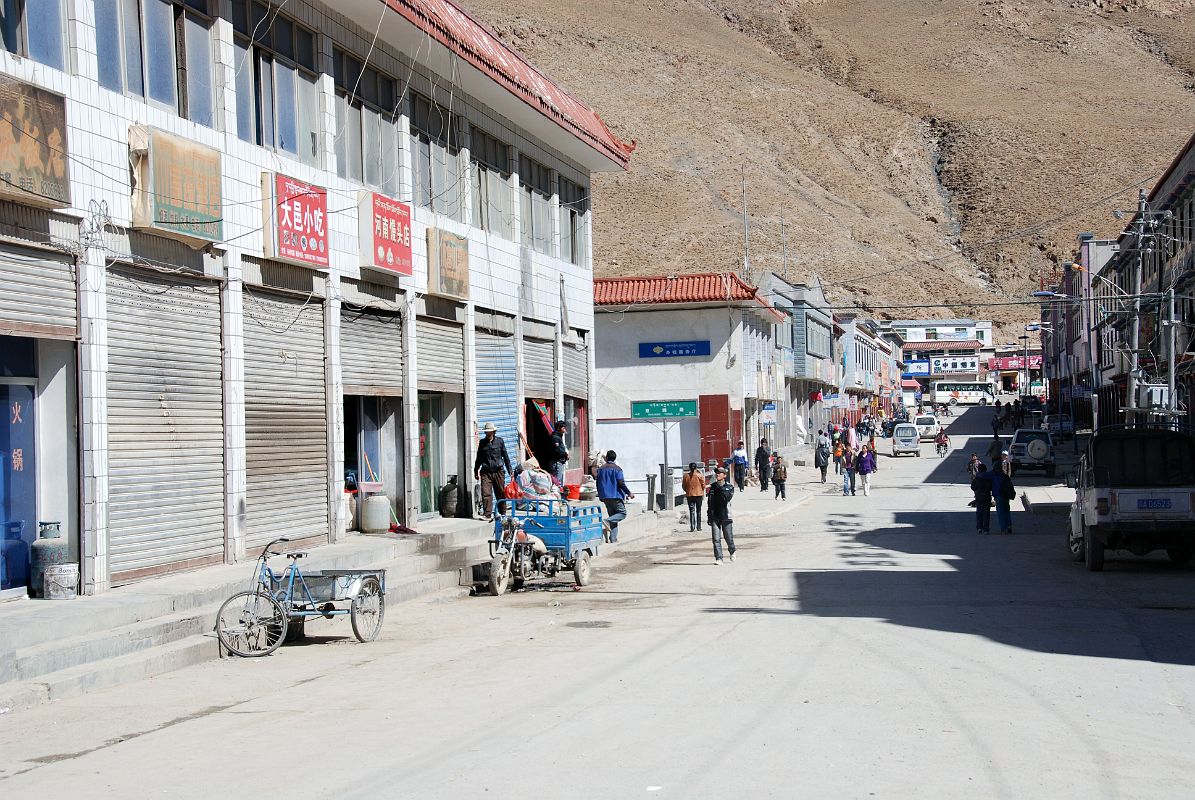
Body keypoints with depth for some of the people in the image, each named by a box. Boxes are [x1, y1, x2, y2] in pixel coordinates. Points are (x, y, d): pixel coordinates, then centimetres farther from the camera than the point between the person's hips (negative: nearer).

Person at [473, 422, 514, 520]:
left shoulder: (499, 441, 5)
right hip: (486, 472, 0)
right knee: (486, 494, -10)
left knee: (501, 494, 7)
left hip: (498, 471, 0)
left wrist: (510, 470, 11)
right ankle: (488, 515, -8)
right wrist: (476, 471, 19)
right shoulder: (482, 442, 7)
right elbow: (479, 458, 17)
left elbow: (506, 456, 11)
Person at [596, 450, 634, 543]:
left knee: (613, 516, 13)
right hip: (616, 496, -6)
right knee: (622, 513, 4)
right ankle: (608, 520, -20)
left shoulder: (600, 469, 8)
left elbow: (598, 483, 12)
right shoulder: (617, 469, -9)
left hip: (605, 497, 6)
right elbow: (621, 483, -14)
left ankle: (613, 538, 4)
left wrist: (601, 496, 23)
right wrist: (629, 493, -4)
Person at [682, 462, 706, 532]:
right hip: (699, 494, -1)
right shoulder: (699, 475, -8)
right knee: (698, 511, 11)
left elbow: (683, 486, 3)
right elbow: (703, 485, -3)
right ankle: (698, 527, 12)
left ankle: (692, 527, -5)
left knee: (691, 511, 2)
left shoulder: (686, 476, -4)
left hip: (689, 495, 1)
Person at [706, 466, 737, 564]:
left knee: (728, 537, 6)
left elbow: (727, 497, -18)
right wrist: (709, 515, 13)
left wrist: (721, 488, -19)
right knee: (716, 538, -7)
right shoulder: (713, 486, 11)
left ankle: (732, 551, 35)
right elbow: (710, 502, 15)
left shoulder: (729, 487, 1)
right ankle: (718, 558, -7)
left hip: (725, 515, -2)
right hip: (714, 516, 2)